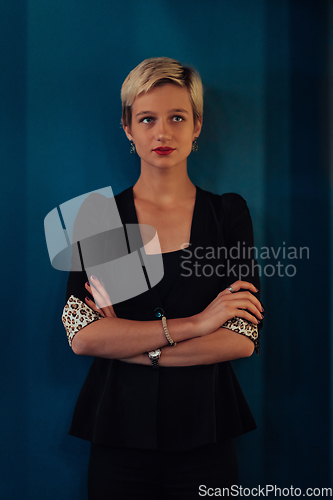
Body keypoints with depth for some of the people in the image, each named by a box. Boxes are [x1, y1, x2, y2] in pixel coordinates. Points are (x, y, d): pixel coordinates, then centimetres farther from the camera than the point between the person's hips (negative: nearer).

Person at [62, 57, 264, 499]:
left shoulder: (229, 213, 0)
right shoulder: (98, 215, -1)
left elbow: (243, 339, -9)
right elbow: (81, 335, -12)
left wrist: (124, 342, -13)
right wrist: (193, 323, -17)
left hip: (205, 436, 0)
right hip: (119, 433, 0)